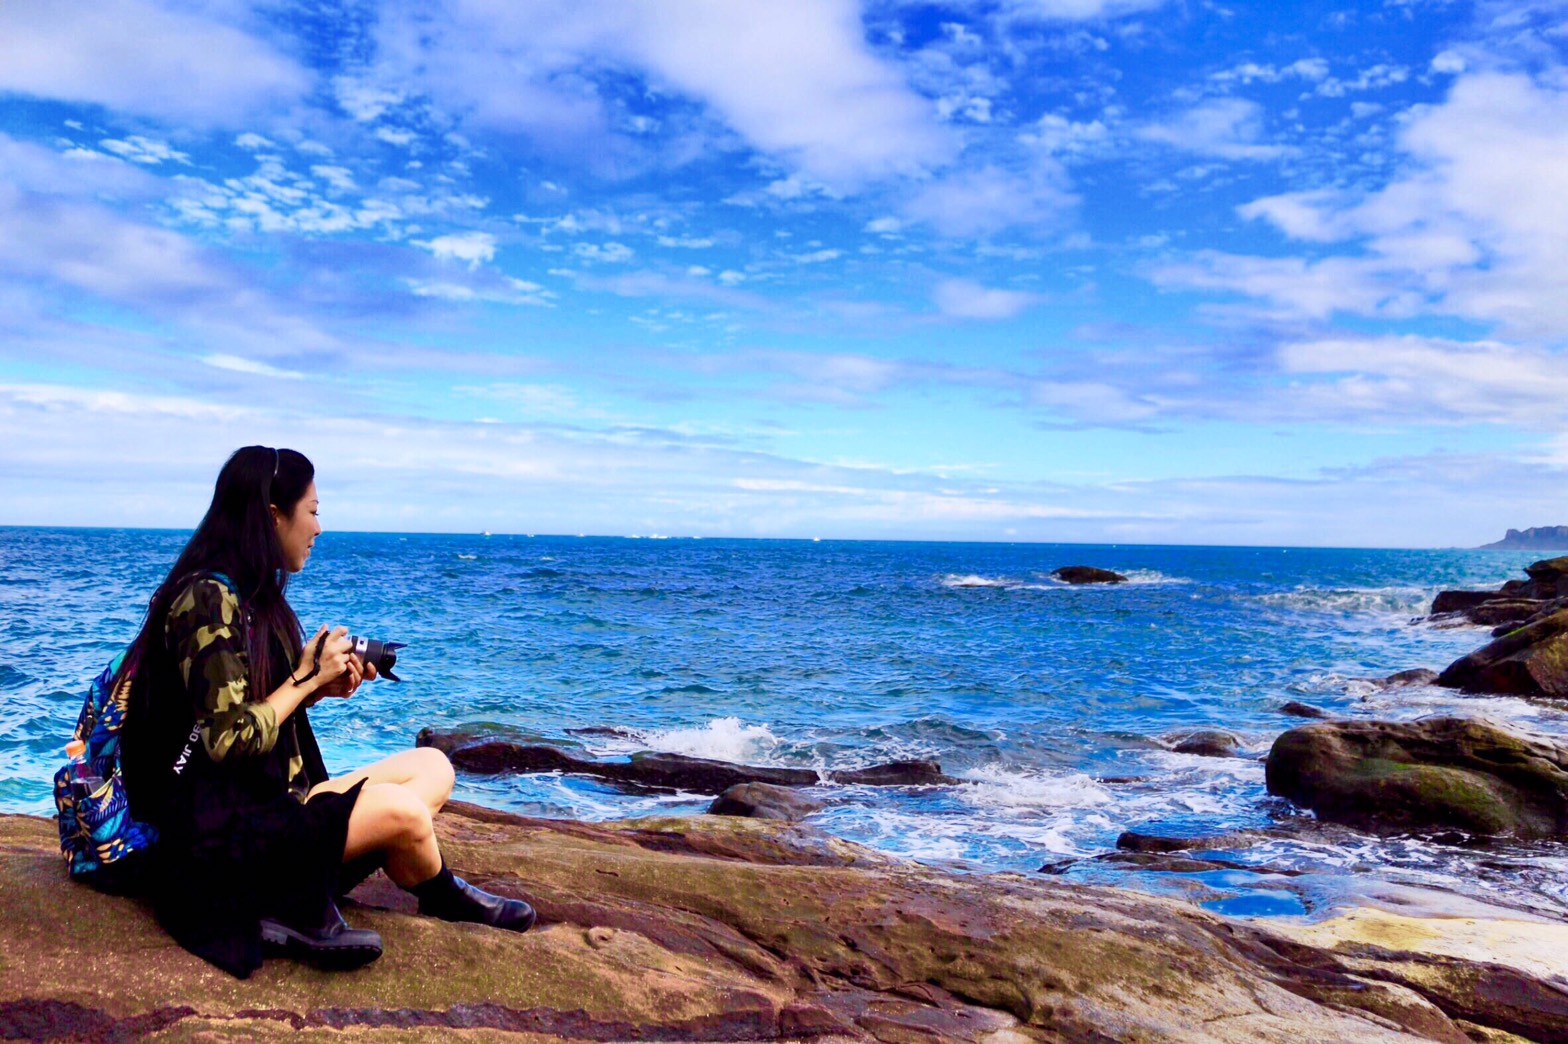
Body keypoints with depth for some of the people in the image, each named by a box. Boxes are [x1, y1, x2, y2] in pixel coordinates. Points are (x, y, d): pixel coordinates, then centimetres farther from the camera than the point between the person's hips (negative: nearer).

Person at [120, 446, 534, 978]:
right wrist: (307, 678, -10)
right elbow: (230, 740, -21)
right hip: (223, 831, -10)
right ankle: (444, 896, 8)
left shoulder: (253, 596, 12)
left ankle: (303, 910, -9)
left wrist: (320, 688, -1)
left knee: (432, 767, -1)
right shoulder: (208, 597, -17)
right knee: (400, 809, -25)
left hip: (270, 802, 10)